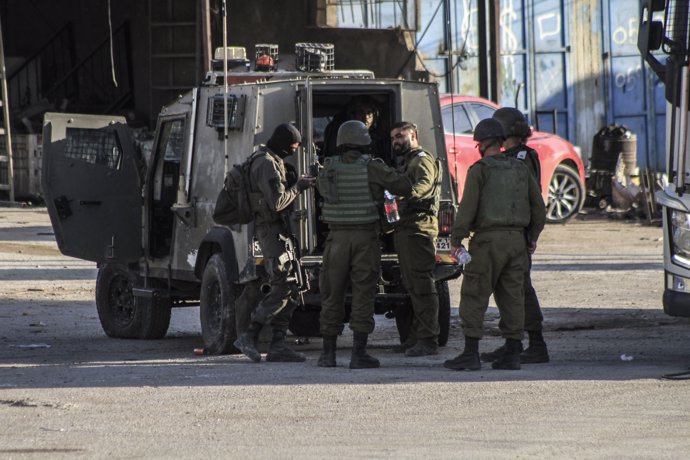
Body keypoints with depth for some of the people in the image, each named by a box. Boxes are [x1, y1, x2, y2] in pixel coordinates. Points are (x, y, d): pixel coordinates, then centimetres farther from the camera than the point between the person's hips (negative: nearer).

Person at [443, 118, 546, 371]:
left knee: (474, 296, -3)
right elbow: (538, 206, 14)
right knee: (511, 297, 8)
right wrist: (532, 236, 25)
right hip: (516, 240, 6)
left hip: (488, 239, -6)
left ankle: (471, 353, -8)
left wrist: (456, 240, -8)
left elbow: (467, 207, -14)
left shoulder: (479, 170, -7)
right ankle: (512, 354, 6)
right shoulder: (519, 169, 11)